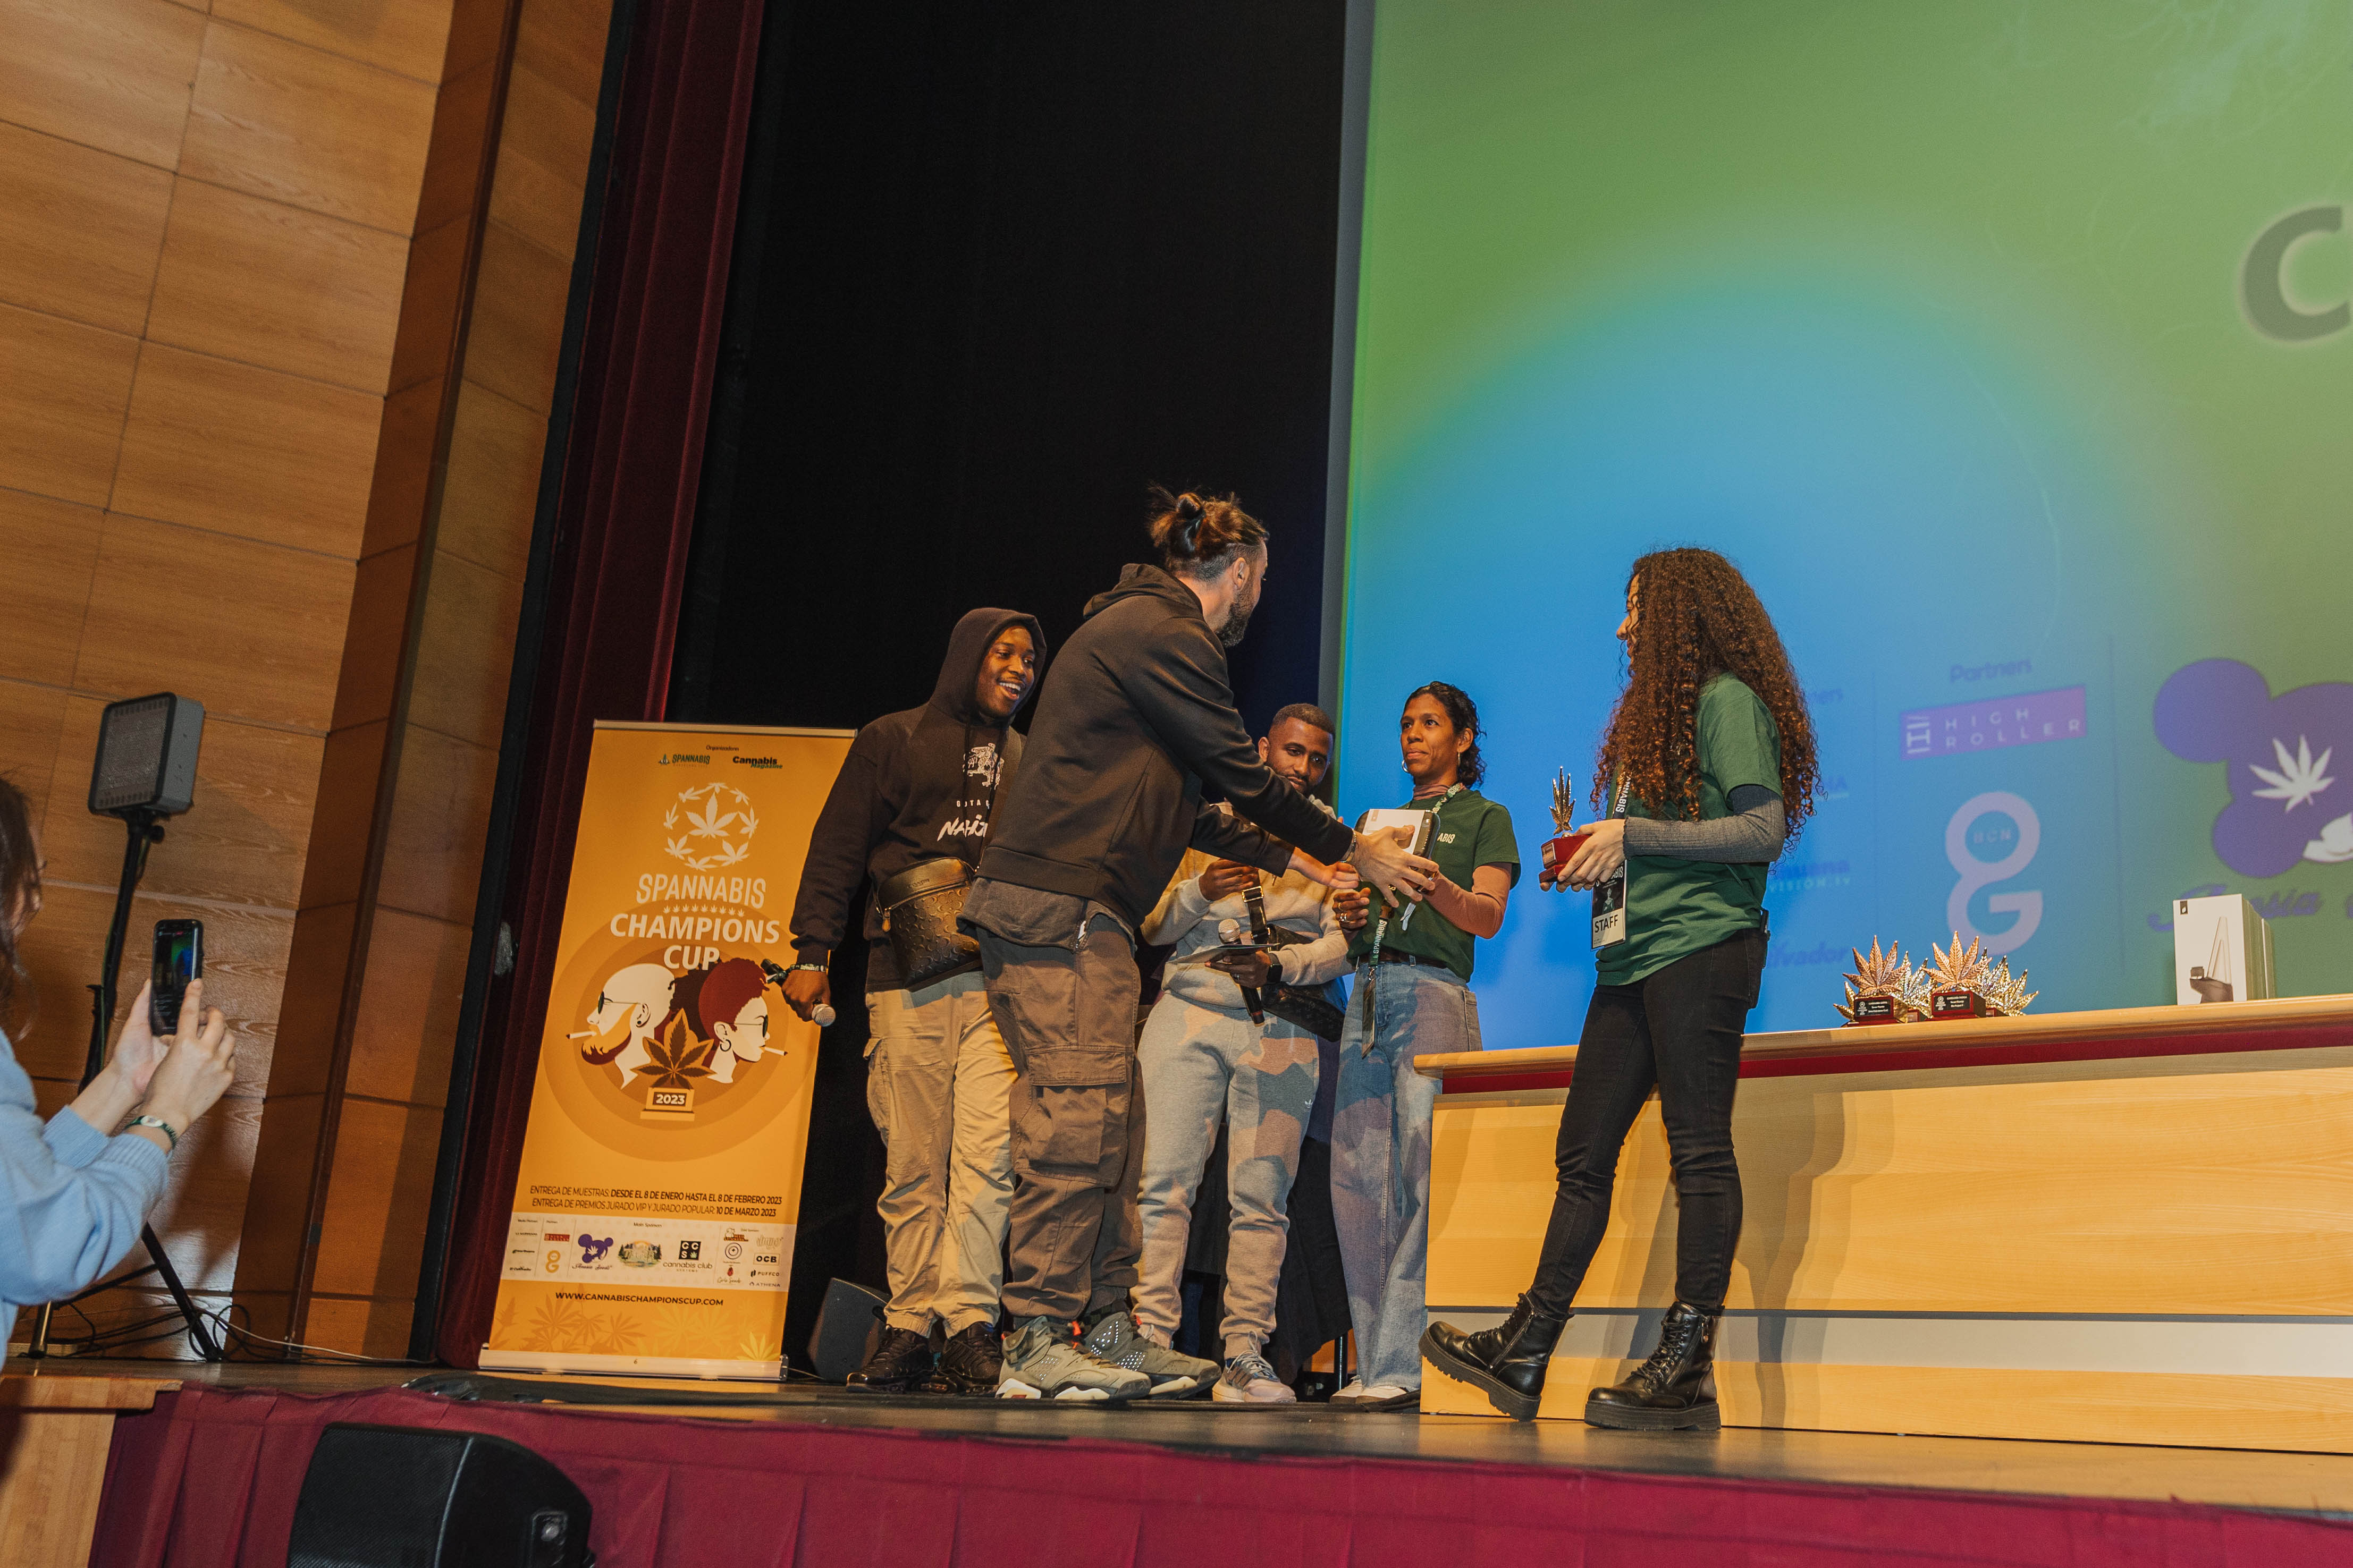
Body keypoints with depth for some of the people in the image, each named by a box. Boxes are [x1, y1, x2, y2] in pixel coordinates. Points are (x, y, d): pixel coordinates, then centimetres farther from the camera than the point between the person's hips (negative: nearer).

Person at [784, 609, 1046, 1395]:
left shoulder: (1029, 762, 21)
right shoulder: (892, 740, 13)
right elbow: (838, 849, 9)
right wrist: (812, 952, 0)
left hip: (1000, 982, 1)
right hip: (908, 982, -1)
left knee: (986, 1153, -13)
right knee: (912, 1167, 0)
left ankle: (969, 1326, -13)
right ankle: (909, 1329, 6)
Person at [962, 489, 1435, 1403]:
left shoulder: (1138, 627, 25)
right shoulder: (1164, 634, -7)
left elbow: (1186, 809, 29)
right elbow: (1241, 778, -9)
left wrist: (1296, 860, 30)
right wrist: (1355, 849, 1)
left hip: (1061, 912, 11)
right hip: (1063, 905, -11)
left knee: (1106, 1127, 11)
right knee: (1078, 1121, -11)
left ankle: (1107, 1328, 15)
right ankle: (1038, 1344, -8)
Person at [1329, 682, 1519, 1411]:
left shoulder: (1484, 817, 12)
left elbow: (1487, 917, -2)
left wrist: (1431, 880, -21)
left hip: (1434, 991, -5)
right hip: (1367, 992, 5)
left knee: (1422, 1175, -13)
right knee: (1356, 1176, -3)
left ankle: (1401, 1365, -14)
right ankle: (1373, 1363, 0)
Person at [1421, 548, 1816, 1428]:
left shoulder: (1729, 699, -2)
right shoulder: (1662, 706, 26)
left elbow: (1763, 829, -14)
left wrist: (1631, 833, -13)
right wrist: (1597, 857, 10)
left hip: (1702, 947, -10)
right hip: (1635, 957, 10)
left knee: (1698, 1150, -9)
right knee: (1583, 1151, 6)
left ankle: (1688, 1370, -7)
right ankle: (1524, 1354, 8)